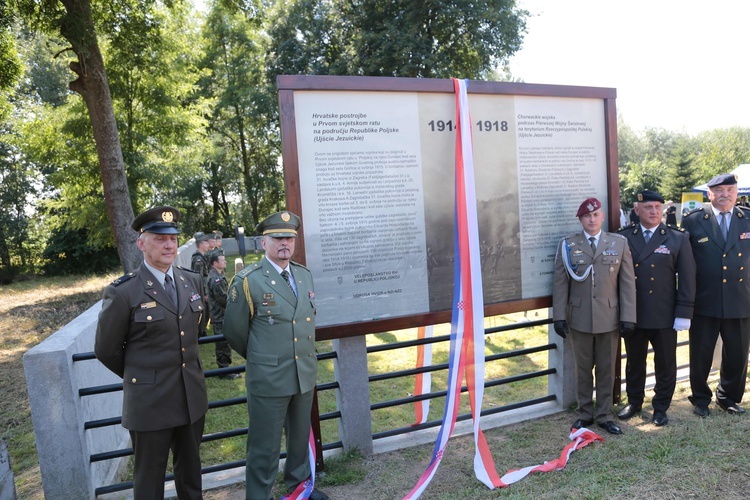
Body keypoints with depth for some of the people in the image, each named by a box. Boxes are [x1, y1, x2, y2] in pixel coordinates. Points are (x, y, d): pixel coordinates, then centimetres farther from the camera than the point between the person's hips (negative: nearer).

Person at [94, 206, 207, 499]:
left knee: (190, 470, 21)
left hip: (193, 396, 4)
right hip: (150, 401, -4)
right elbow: (106, 350, -4)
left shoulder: (193, 281, 1)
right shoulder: (122, 292, -15)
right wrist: (137, 375, 8)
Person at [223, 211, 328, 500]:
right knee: (265, 446, 7)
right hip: (268, 378, -5)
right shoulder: (247, 281, -11)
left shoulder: (305, 275, 6)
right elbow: (234, 332, -4)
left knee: (301, 436, 22)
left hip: (306, 373, 6)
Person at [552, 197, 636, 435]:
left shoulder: (619, 243, 4)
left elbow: (627, 283, 1)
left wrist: (628, 316, -4)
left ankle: (604, 415, 25)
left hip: (609, 318, 1)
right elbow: (560, 283, 0)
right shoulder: (567, 245, 1)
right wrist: (559, 316, -5)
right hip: (579, 319, 0)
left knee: (607, 369, 11)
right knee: (583, 369, 11)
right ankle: (585, 413, 25)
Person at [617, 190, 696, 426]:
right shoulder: (623, 237, -1)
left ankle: (660, 407, 30)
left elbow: (687, 279, -3)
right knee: (634, 361, 16)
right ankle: (634, 402, 34)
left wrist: (684, 313, -7)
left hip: (664, 316, -1)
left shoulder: (678, 239, -2)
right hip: (632, 314, 1)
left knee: (665, 364, 12)